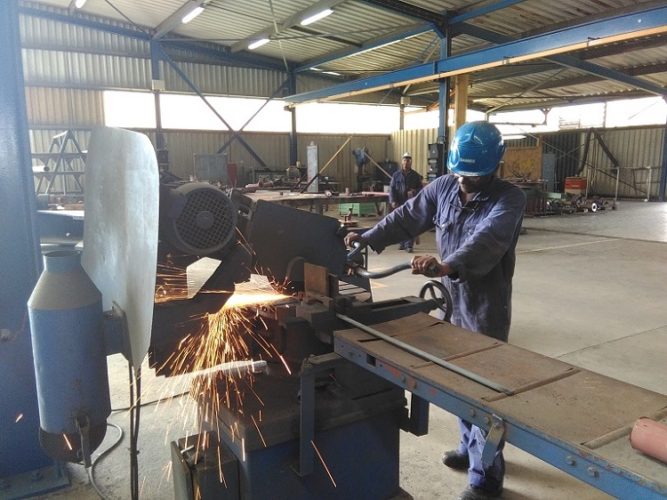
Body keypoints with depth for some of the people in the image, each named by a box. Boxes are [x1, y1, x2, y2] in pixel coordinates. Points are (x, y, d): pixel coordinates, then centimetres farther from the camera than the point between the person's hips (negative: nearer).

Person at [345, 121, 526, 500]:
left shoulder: (509, 199, -18)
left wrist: (446, 266, -53)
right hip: (451, 301, 6)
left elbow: (486, 241, -37)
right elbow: (407, 218, 9)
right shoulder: (443, 188, 0)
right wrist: (368, 238, -1)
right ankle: (471, 449, 41)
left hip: (487, 309, -6)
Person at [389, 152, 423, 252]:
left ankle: (409, 245, -6)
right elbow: (392, 188, 3)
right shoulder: (396, 175, 7)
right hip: (399, 203, 1)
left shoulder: (416, 175, 8)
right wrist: (393, 201, -10)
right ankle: (402, 243, 19)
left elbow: (420, 188, 11)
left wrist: (415, 191, -12)